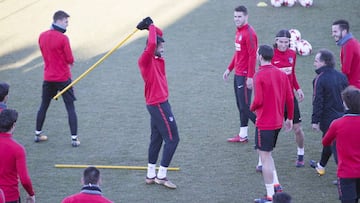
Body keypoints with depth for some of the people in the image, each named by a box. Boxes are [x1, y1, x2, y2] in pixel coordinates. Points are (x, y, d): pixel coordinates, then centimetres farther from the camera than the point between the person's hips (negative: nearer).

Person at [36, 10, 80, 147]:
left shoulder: (42, 36, 2)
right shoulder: (63, 38, -17)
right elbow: (70, 60, -13)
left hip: (48, 78, 6)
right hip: (63, 78, -5)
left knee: (43, 106, 18)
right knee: (70, 108, 2)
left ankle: (38, 134, 26)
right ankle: (74, 138, 0)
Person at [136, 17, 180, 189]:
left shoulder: (156, 58, 8)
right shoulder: (145, 59, -16)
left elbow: (159, 34, 16)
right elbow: (151, 43, -34)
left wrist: (150, 26, -1)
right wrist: (150, 27, -20)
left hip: (157, 104, 10)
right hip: (159, 104, -10)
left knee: (157, 139, 15)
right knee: (172, 139, -6)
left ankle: (151, 175, 22)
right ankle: (161, 176, -3)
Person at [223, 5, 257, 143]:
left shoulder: (249, 33, -16)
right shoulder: (238, 31, 13)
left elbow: (253, 55, -19)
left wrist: (250, 77, -22)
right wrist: (229, 69, 21)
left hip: (245, 76, -9)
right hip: (237, 74, 9)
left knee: (245, 107, -8)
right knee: (240, 105, 13)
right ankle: (243, 135, 19)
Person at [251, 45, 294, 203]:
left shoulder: (259, 75, -15)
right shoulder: (282, 74, 4)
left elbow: (258, 100, -20)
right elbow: (290, 98, 6)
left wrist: (252, 107, 2)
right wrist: (290, 118, 16)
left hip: (264, 123, -7)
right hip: (278, 122, 7)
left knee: (265, 156, 0)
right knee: (266, 153, 24)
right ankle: (276, 185, 18)